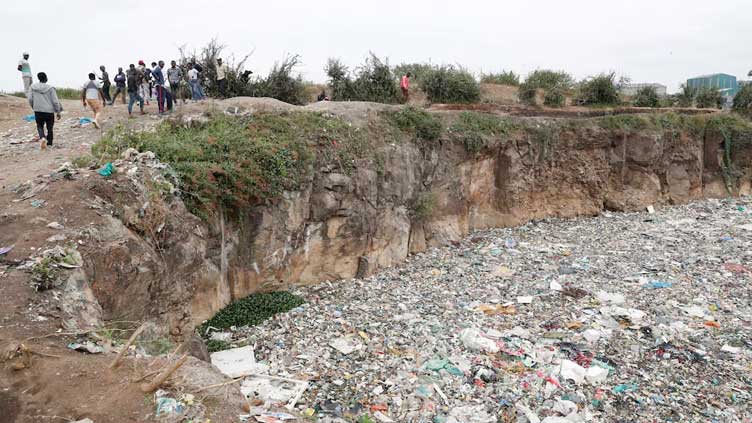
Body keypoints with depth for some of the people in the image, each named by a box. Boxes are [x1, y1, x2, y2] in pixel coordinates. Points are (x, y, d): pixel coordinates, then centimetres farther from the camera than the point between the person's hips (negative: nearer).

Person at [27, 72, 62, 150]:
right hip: (49, 111, -2)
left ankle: (42, 138, -10)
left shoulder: (32, 87, 1)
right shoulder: (50, 88, -7)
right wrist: (58, 112, 2)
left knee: (40, 126, 17)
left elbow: (30, 99, 1)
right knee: (50, 127, 14)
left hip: (38, 111, 2)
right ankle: (49, 142, 20)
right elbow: (55, 101, -8)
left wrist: (34, 107, 19)